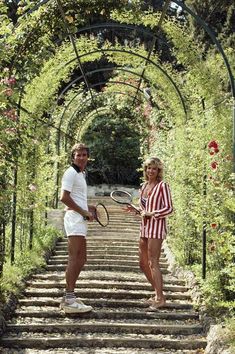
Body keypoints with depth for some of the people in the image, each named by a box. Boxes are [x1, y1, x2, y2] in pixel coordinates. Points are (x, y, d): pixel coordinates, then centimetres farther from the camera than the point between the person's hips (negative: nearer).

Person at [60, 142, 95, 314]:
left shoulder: (81, 174, 20)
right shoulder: (71, 173, -9)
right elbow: (64, 197, -19)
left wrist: (88, 207, 13)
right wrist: (84, 212, -16)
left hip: (80, 219, 10)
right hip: (74, 218, -10)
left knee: (81, 259, 12)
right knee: (74, 259, -12)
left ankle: (69, 298, 17)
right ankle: (69, 301, -13)